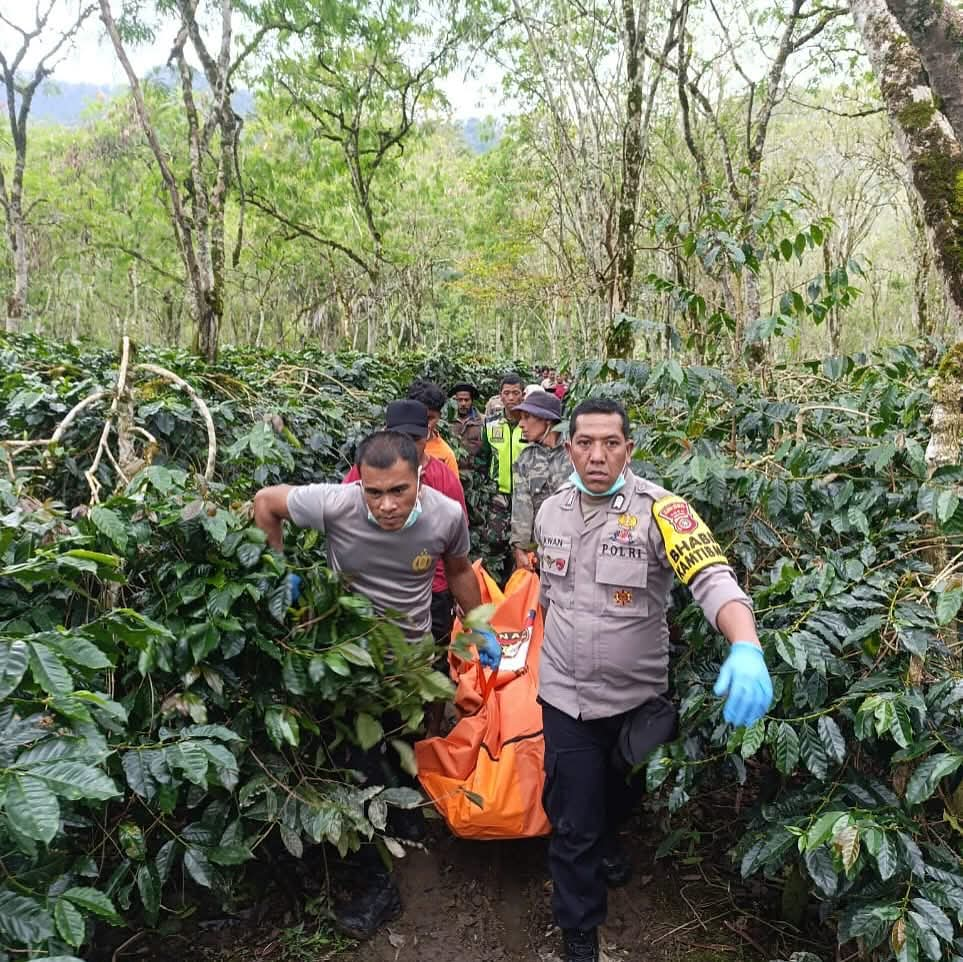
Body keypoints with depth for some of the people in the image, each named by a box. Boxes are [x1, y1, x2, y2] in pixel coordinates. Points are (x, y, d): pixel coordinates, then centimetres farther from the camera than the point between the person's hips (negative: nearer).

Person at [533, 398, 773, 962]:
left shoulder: (659, 510, -19)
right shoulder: (552, 511, -4)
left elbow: (713, 578, -32)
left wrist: (747, 649, -49)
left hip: (637, 697, -1)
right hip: (566, 695, 1)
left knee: (620, 797, 27)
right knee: (573, 822, 8)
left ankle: (606, 843, 62)